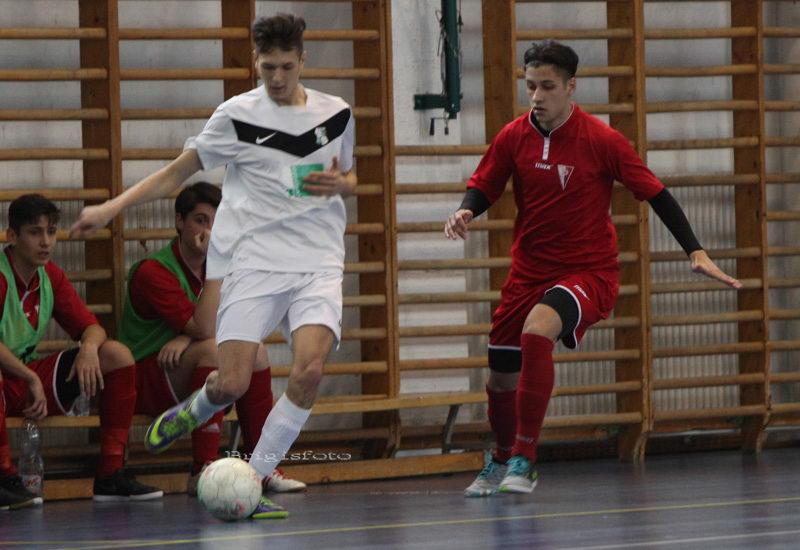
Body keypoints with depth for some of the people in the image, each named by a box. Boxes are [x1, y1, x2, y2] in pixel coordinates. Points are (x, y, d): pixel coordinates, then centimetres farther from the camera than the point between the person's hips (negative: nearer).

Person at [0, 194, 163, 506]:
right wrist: (31, 379, -26)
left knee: (117, 356, -5)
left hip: (28, 373, 8)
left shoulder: (51, 277, 7)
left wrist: (89, 347, -17)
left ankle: (110, 476, -10)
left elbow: (91, 328, 6)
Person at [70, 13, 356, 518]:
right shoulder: (237, 115, 0)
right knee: (231, 384, -13)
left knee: (310, 369, -22)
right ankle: (192, 414, 27)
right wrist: (111, 208, 1)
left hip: (319, 263, 2)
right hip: (254, 262, -2)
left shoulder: (337, 114, 9)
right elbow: (178, 172, 7)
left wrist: (339, 184, 0)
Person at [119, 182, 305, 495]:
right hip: (144, 380, -8)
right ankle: (202, 471, -36)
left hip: (182, 380, 8)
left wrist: (186, 339, -22)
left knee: (254, 351, -7)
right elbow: (204, 328, -27)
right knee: (214, 348, -30)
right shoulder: (153, 271, -19)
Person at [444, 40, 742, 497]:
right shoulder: (513, 137, -3)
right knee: (501, 379, 9)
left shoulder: (602, 140, -13)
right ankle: (502, 462, 42)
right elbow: (484, 187, 8)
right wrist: (465, 211, -16)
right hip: (529, 272, 5)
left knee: (537, 330, -35)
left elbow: (655, 193, -8)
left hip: (589, 271, -5)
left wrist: (695, 251, -14)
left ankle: (524, 460, -26)